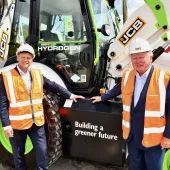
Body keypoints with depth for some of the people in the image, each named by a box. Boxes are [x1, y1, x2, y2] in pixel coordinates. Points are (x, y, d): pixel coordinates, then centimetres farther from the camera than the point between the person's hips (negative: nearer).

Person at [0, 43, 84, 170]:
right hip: (17, 123, -3)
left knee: (42, 151, 9)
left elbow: (53, 86, 11)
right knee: (18, 154, 15)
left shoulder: (37, 74, 6)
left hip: (37, 121, 3)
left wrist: (70, 95, 8)